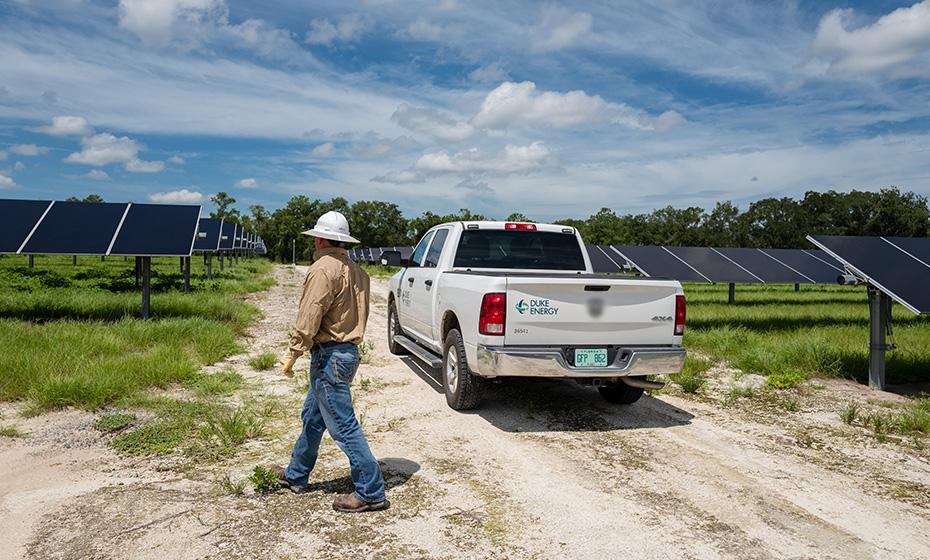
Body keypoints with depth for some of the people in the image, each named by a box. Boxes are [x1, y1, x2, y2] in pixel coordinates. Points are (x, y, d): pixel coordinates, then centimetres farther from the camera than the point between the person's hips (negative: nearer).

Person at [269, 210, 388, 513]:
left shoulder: (323, 269, -17)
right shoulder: (355, 270, 12)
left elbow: (309, 318, -19)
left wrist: (293, 354, -11)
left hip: (329, 356, -10)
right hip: (348, 350, 10)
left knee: (343, 426, -4)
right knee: (312, 417, 23)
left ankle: (371, 493, 1)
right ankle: (295, 475, 38)